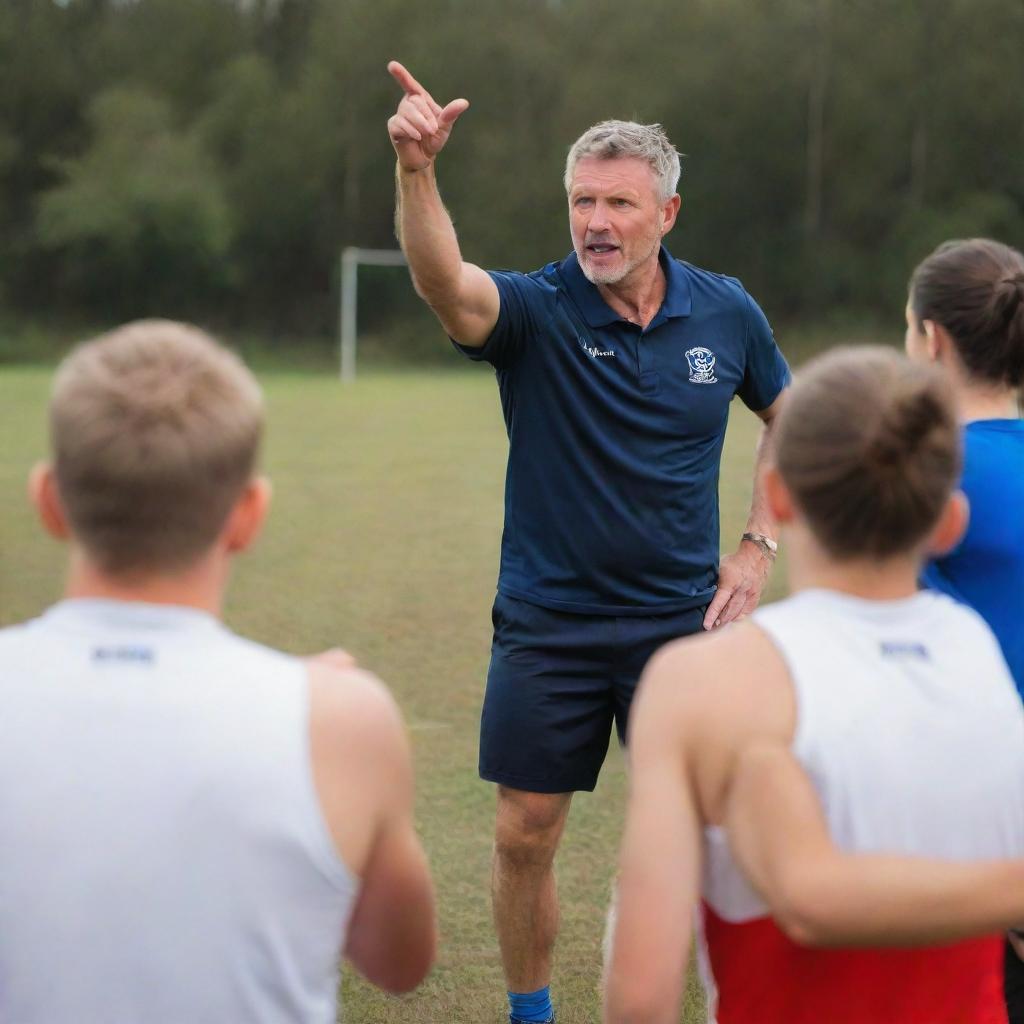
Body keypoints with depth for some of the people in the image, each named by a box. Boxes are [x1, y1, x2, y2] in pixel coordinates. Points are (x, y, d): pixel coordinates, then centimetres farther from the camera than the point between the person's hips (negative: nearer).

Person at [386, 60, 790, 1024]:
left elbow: (792, 418, 17)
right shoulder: (535, 311, -11)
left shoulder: (726, 313, -1)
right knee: (524, 836, 5)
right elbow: (445, 281, -34)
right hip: (546, 622, -1)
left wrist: (758, 547, 7)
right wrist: (416, 170, -52)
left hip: (681, 620, 1)